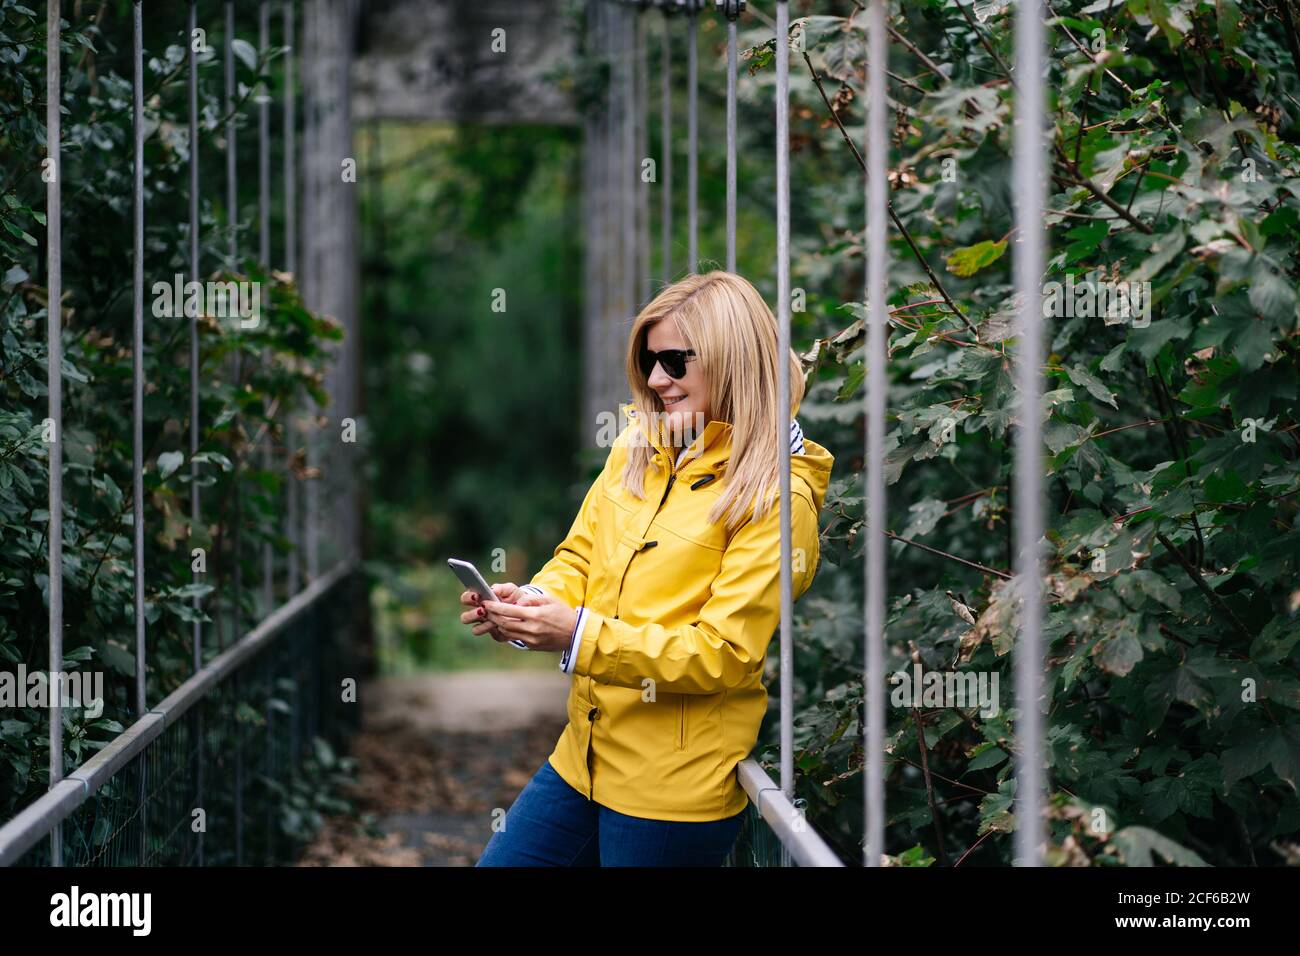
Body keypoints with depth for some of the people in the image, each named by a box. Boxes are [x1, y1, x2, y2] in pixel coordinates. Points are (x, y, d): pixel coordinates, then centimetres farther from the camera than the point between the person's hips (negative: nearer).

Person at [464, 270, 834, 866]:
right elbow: (580, 558, 11)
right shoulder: (636, 449, 7)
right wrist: (533, 603, -12)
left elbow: (722, 654, -18)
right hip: (585, 755, 7)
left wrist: (580, 635, -26)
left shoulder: (775, 497, -13)